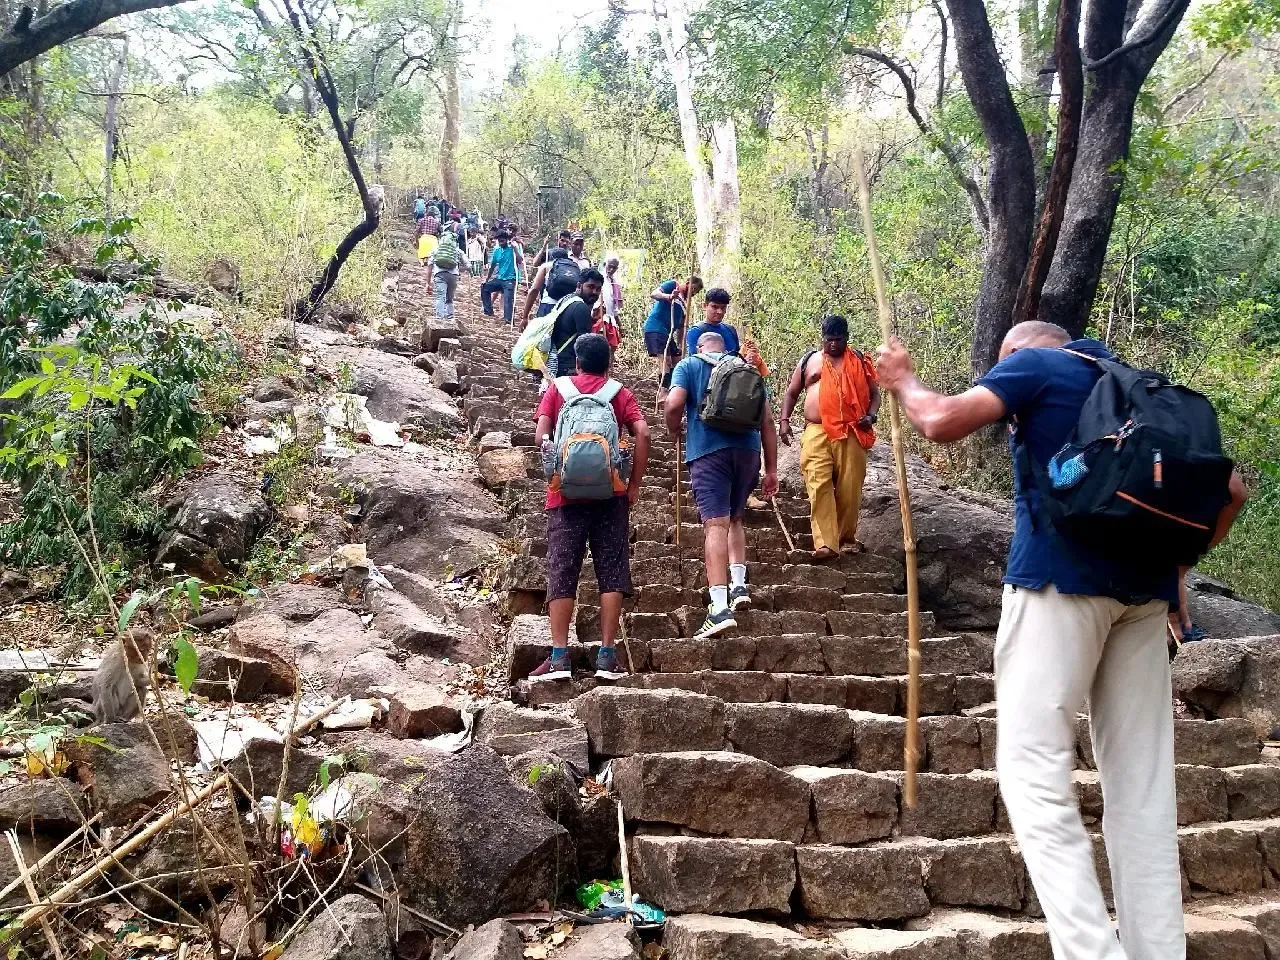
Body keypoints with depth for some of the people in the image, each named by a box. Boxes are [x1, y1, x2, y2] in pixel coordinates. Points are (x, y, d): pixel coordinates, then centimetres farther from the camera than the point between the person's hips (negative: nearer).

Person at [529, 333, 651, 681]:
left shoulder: (558, 388, 11)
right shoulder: (619, 392, 10)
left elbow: (541, 433, -1)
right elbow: (642, 433, -4)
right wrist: (634, 483, 1)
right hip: (610, 493, 0)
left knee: (562, 573, 2)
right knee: (611, 572, 4)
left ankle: (559, 656, -2)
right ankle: (607, 656, 0)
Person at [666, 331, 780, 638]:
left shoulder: (688, 365, 13)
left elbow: (674, 405, -6)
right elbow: (767, 420, 16)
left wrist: (675, 431, 16)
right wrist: (771, 468, 18)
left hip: (708, 449, -4)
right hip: (747, 448, 4)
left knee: (715, 523, -11)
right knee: (735, 518, 23)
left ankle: (720, 608, -19)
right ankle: (739, 585, 12)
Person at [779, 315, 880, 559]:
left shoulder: (860, 362, 13)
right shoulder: (809, 360, 14)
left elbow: (874, 394, 16)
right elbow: (791, 393, 18)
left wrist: (871, 416, -4)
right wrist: (784, 421, 4)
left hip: (851, 434, 0)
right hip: (816, 432, 0)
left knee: (849, 488, 1)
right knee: (819, 486, -13)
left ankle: (847, 538, 18)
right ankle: (825, 544, -17)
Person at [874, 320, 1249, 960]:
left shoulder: (1034, 363, 6)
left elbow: (942, 422, -9)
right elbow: (1230, 489, 21)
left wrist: (900, 380, 9)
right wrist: (1174, 559, 20)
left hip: (1061, 573, -6)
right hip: (1143, 585, 7)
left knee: (1033, 768, -6)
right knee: (1142, 781, 7)